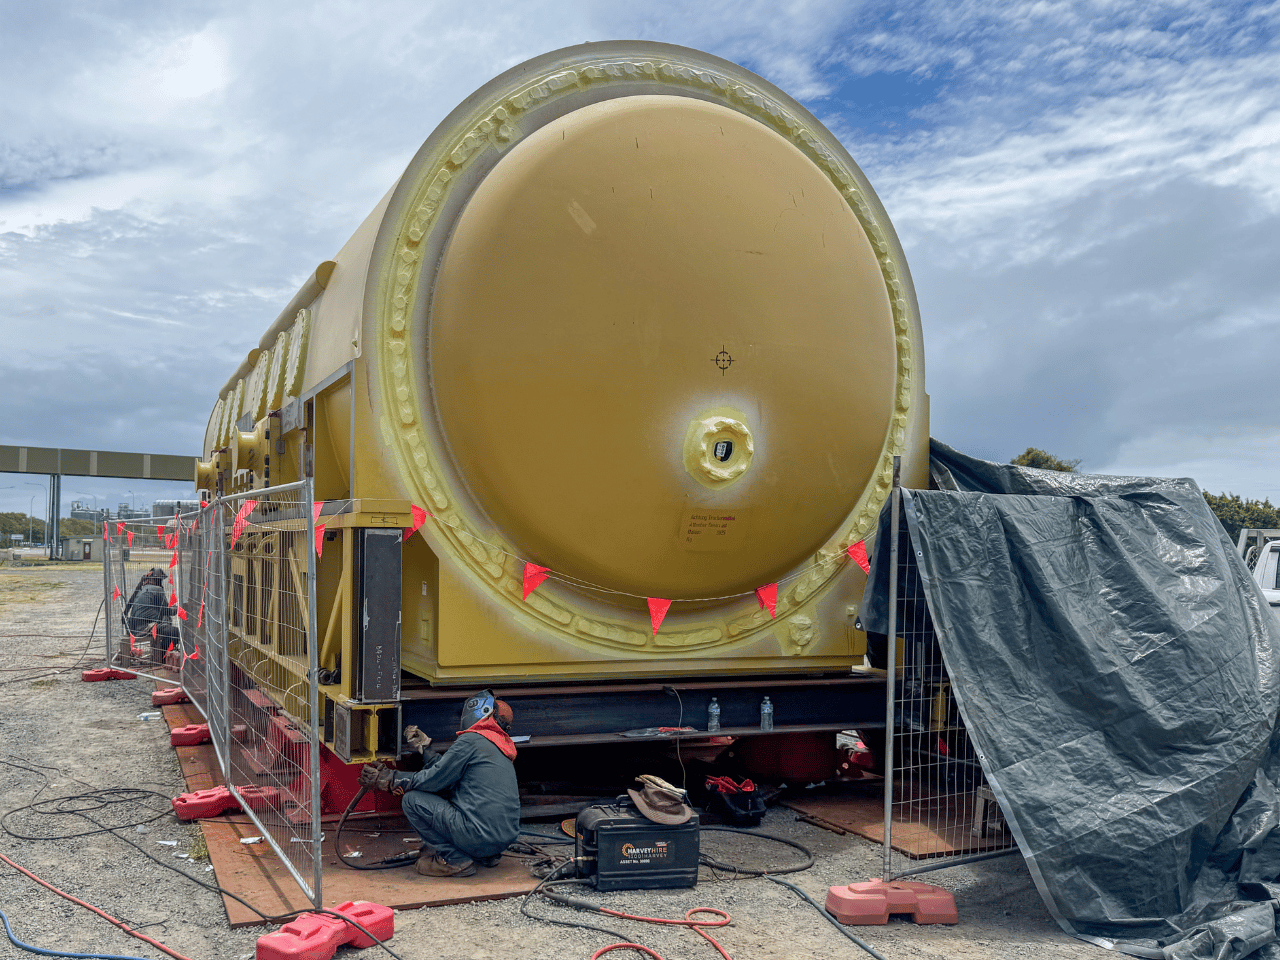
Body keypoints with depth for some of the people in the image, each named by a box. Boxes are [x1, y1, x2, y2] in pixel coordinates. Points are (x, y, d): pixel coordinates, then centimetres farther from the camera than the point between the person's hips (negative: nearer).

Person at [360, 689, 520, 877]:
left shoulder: (472, 740, -6)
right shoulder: (503, 750, 21)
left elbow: (434, 779, -5)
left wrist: (389, 779, 4)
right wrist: (423, 749, 25)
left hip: (481, 837, -9)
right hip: (507, 838, 9)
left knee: (412, 800, -2)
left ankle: (455, 860, -2)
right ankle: (486, 856, 18)